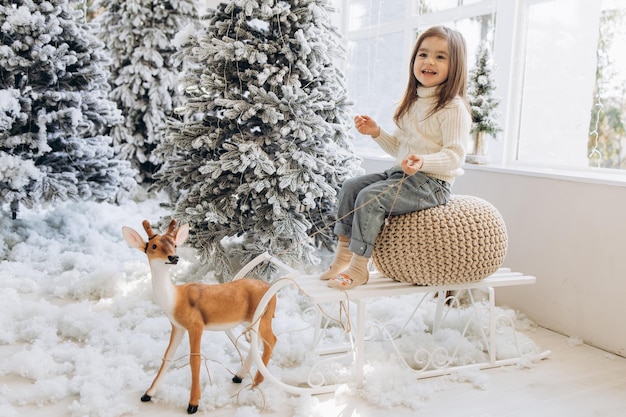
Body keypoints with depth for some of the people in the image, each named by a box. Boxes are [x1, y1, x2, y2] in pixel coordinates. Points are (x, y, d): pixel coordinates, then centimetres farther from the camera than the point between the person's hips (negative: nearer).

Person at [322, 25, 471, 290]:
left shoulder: (453, 108, -12)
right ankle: (343, 255, 0)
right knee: (351, 185, -1)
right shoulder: (413, 103, 15)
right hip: (401, 174, 9)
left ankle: (358, 268, -16)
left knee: (371, 197, -25)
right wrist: (377, 133, 6)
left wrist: (423, 162, -36)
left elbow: (454, 155, -19)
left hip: (432, 182, -9)